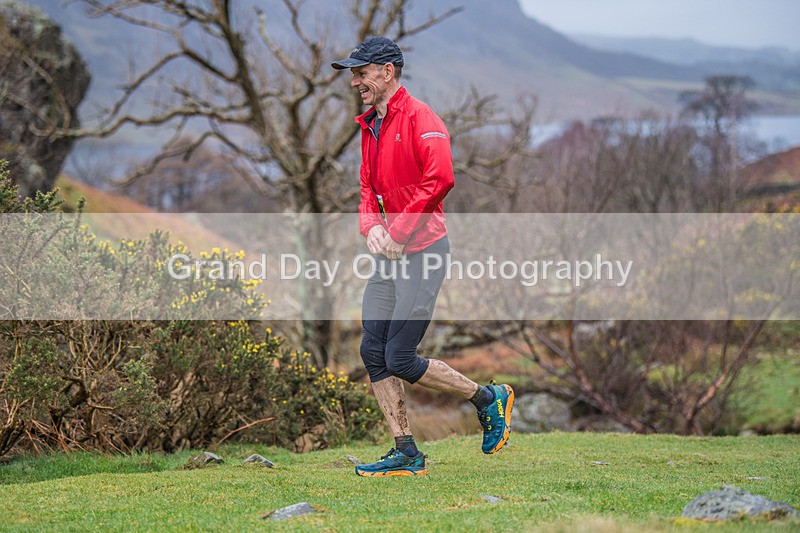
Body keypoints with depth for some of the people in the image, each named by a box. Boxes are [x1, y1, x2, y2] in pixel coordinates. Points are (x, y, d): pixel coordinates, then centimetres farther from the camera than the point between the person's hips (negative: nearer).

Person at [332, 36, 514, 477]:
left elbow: (439, 180, -24)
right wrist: (371, 226, 0)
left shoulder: (418, 118, -12)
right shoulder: (370, 126, 17)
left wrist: (398, 233, -20)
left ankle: (490, 399, 8)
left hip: (421, 251, -9)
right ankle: (406, 454, 9)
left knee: (400, 360, -10)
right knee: (372, 352, 3)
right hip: (388, 257, 9)